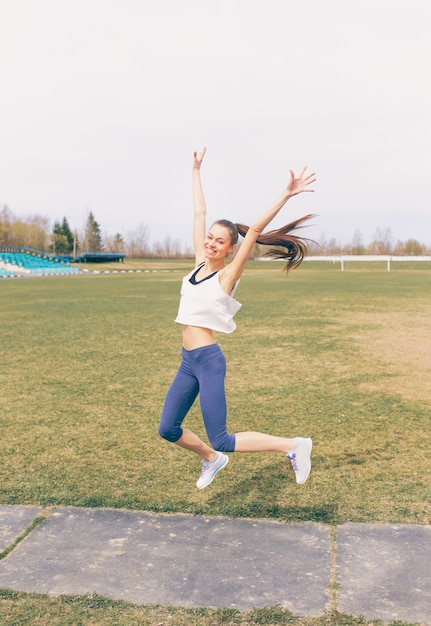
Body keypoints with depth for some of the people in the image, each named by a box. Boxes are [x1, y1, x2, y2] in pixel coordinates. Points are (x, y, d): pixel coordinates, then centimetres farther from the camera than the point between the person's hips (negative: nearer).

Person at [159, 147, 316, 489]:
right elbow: (199, 213, 13)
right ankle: (212, 459, 36)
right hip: (188, 360, 7)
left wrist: (286, 195, -25)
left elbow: (255, 230, -19)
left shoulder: (227, 275, -9)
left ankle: (293, 445, 9)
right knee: (168, 429, 11)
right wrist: (196, 171, 22)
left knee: (221, 440, -4)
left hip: (208, 360, -7)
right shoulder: (200, 263, 7)